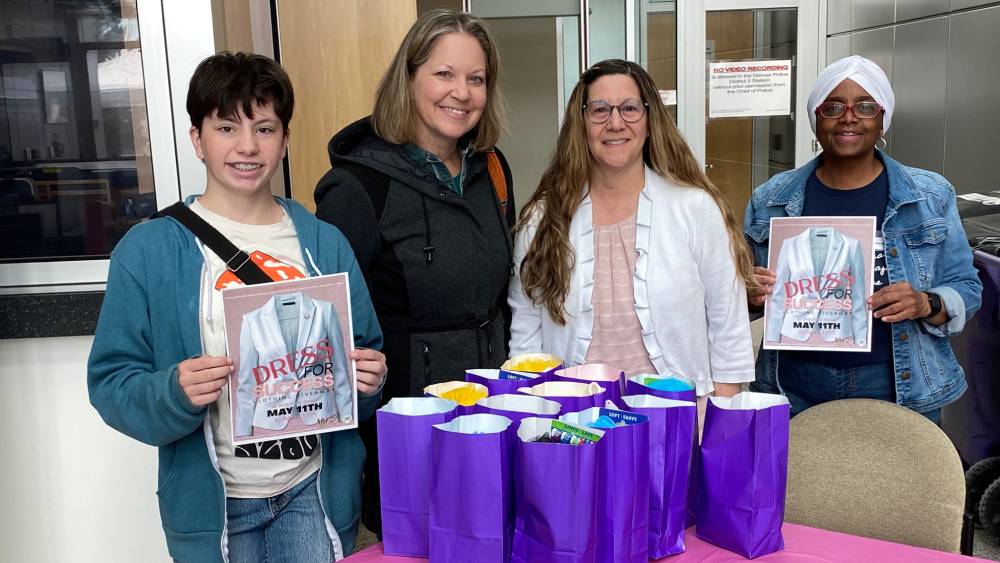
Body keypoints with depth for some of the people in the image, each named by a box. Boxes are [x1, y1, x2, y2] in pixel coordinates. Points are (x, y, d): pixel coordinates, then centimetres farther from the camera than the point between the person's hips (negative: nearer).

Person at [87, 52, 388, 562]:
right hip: (212, 503, -1)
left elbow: (366, 357, 9)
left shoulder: (325, 243, 2)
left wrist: (368, 379, -12)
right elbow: (111, 382, -7)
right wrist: (174, 393, -25)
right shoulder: (148, 249, -6)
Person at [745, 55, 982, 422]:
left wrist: (925, 304, -17)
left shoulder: (931, 197, 0)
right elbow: (743, 289, 9)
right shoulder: (770, 200, 2)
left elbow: (964, 288, 4)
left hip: (899, 385, 0)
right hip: (796, 385, 1)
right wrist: (750, 292, -13)